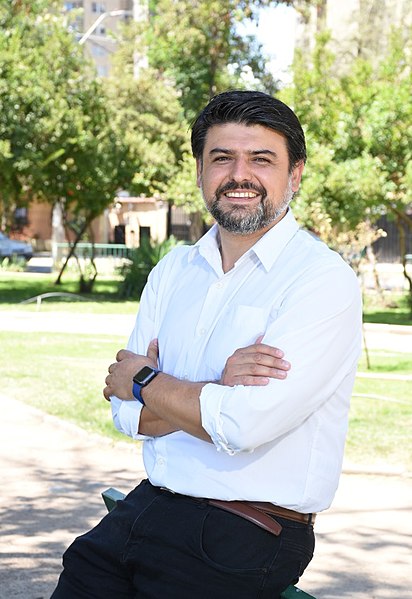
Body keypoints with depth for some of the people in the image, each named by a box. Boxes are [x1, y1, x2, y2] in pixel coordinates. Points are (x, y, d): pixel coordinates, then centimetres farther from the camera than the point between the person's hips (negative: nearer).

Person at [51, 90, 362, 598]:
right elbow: (129, 414, 4)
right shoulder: (174, 270, 11)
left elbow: (244, 425, -20)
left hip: (246, 539, -5)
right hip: (148, 509, 6)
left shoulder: (324, 280, -10)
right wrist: (219, 388, -14)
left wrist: (144, 379, -4)